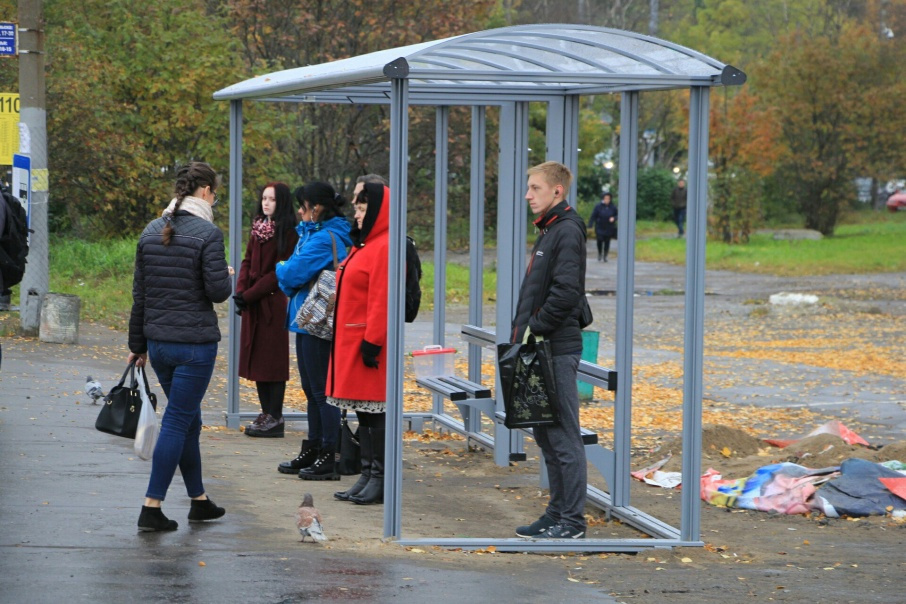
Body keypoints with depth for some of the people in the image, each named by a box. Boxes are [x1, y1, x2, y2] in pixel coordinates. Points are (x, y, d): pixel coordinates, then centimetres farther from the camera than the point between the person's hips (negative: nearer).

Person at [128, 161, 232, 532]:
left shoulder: (151, 232, 8)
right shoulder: (207, 233, -13)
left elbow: (139, 293, 11)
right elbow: (218, 291, -16)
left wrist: (138, 344, 17)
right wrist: (227, 276, 7)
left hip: (158, 342, 7)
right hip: (195, 343, -7)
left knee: (188, 419, 19)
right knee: (178, 422, -3)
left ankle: (199, 500, 28)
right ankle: (151, 508, -6)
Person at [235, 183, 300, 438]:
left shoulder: (287, 232, -10)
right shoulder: (258, 228, 15)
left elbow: (280, 272, -14)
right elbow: (247, 262, 14)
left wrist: (249, 295, -15)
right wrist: (240, 291, -2)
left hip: (274, 303, -8)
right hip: (253, 304, 8)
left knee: (273, 358, -4)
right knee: (257, 357, 9)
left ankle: (274, 418, -1)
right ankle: (267, 413, 17)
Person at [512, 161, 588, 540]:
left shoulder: (567, 232, -12)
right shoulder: (548, 231, 18)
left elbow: (566, 292, -23)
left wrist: (534, 327, -16)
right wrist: (522, 332, 14)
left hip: (558, 350, -10)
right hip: (542, 350, 10)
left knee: (564, 437, -7)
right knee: (545, 435, 14)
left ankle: (572, 522, -3)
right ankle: (557, 514, 21)